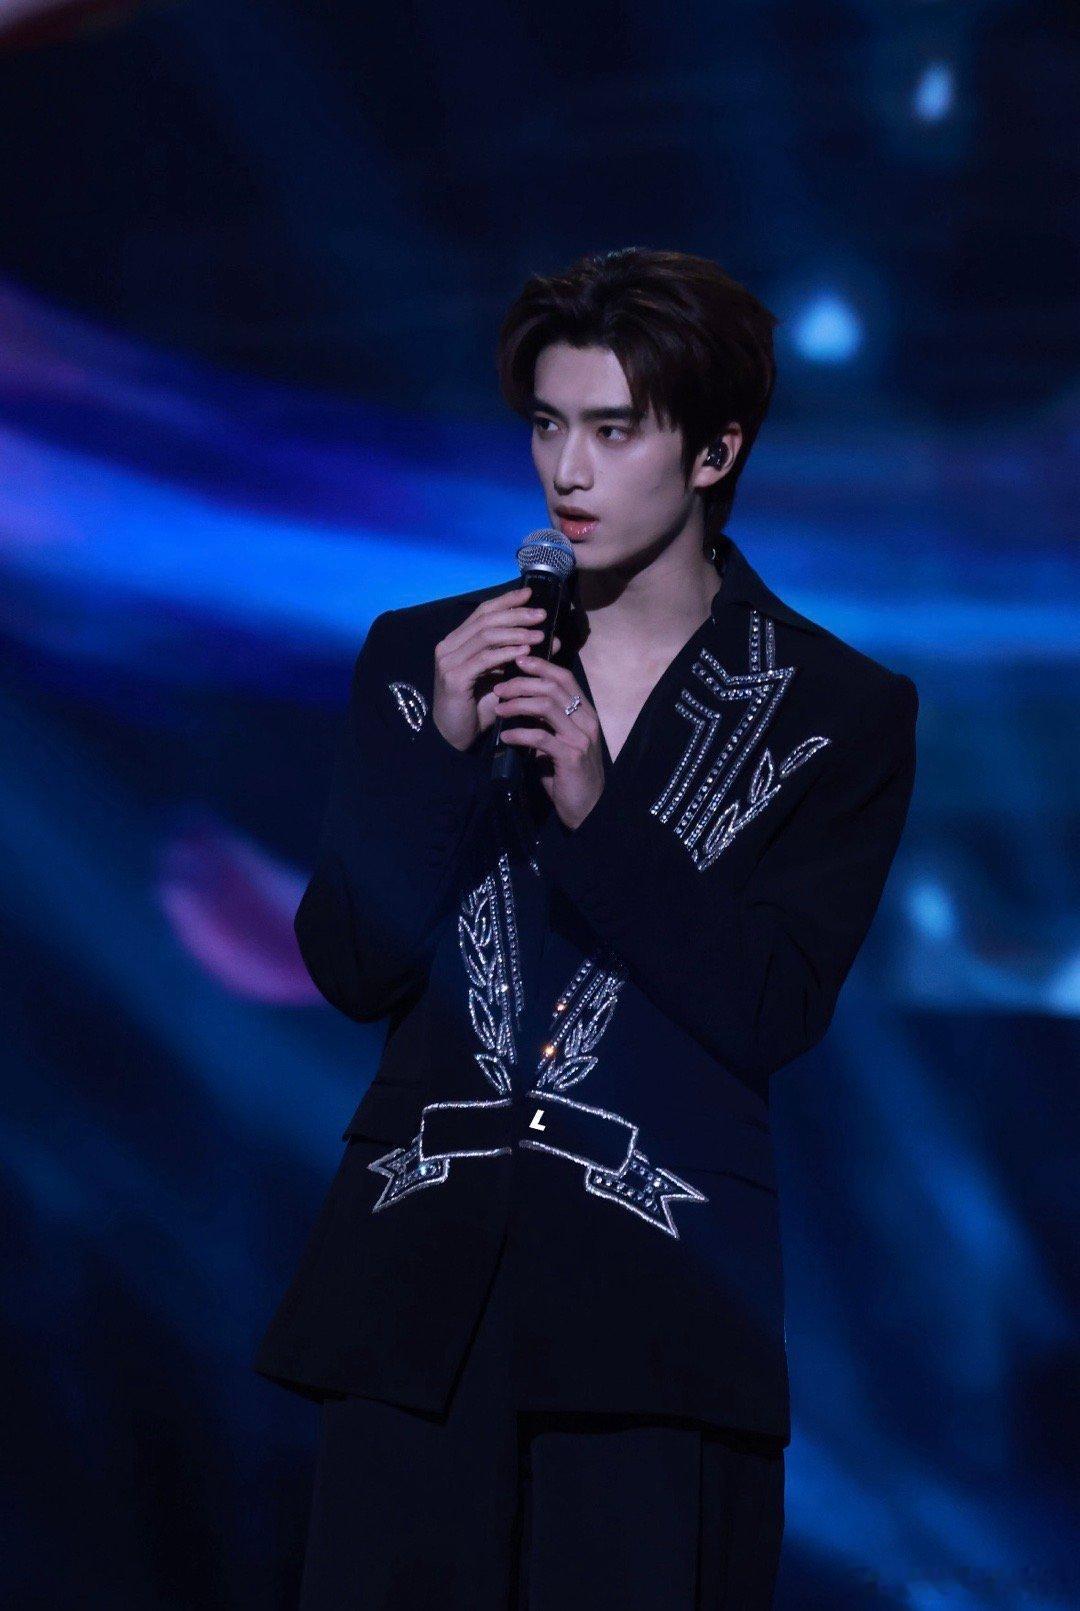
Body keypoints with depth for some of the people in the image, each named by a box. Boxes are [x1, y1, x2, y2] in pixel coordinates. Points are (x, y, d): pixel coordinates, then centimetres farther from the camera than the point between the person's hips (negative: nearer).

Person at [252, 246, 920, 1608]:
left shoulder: (844, 714, 4)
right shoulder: (418, 658, 12)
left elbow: (775, 1015, -5)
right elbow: (349, 970, 6)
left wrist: (596, 807, -14)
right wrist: (442, 753, -8)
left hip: (663, 1289, -2)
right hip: (420, 1276, 2)